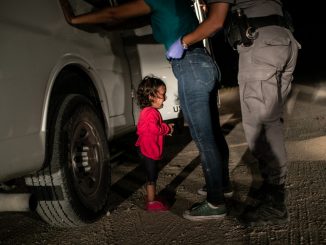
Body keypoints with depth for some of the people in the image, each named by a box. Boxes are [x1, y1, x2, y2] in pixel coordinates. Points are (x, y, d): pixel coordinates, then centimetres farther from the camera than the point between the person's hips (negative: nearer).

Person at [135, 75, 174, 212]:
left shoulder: (147, 111, 14)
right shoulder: (151, 112, -22)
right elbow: (155, 129, -33)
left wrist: (165, 127, 8)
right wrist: (168, 128, -18)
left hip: (149, 150, 11)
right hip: (150, 150, -11)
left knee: (152, 176, 19)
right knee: (151, 177, -1)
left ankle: (153, 198, 31)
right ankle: (151, 203, 7)